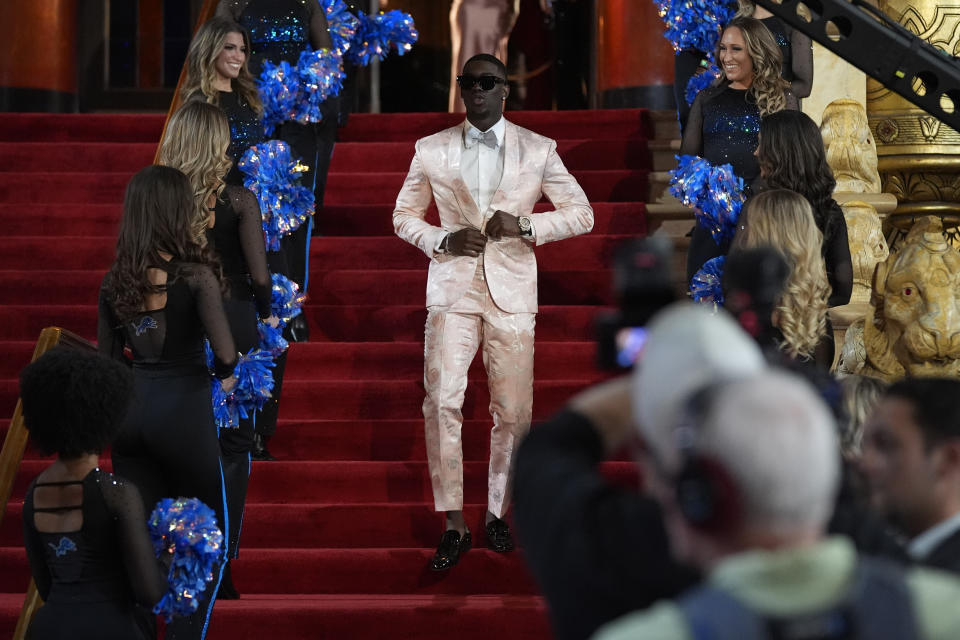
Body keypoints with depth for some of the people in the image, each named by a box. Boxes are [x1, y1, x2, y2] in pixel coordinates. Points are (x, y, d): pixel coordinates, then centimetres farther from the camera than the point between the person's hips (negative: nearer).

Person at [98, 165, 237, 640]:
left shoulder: (115, 280, 1)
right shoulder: (195, 274, -14)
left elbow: (106, 357, 6)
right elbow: (224, 351, -16)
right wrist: (224, 374, 4)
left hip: (130, 409, 5)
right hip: (183, 410, -5)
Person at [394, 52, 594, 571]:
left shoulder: (538, 151, 5)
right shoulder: (432, 150, 7)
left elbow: (582, 214, 7)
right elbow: (404, 216, 14)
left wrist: (525, 224, -10)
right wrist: (444, 240, -6)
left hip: (511, 293, 0)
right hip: (452, 288, 0)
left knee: (512, 411, 0)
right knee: (441, 402, -12)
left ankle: (497, 513, 18)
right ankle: (453, 525, -5)